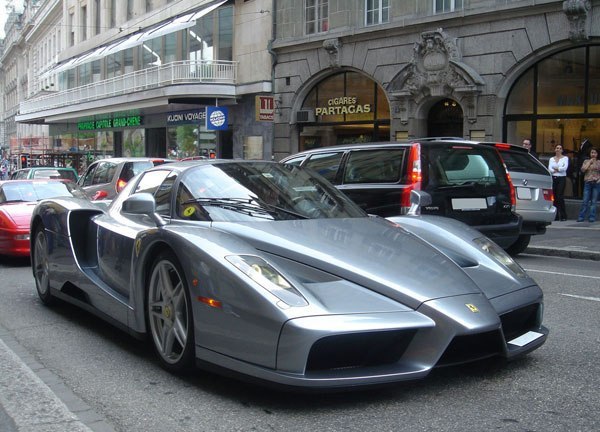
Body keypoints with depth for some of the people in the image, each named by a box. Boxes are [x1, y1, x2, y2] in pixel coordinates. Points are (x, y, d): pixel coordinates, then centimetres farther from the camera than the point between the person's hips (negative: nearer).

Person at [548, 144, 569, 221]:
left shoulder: (565, 158, 6)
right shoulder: (551, 159, 14)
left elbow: (565, 168, -10)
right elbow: (549, 168, 0)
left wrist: (556, 168, -4)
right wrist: (557, 170, -14)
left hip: (562, 178, -3)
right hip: (553, 178, 3)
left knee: (560, 197, -12)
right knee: (554, 197, -1)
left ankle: (563, 216, -6)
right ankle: (556, 216, 4)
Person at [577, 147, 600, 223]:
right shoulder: (586, 161, 11)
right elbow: (583, 169, -4)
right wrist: (589, 162, -4)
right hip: (587, 183, 1)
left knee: (594, 201, 1)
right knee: (585, 201, -3)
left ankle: (592, 217, 6)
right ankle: (581, 217, 1)